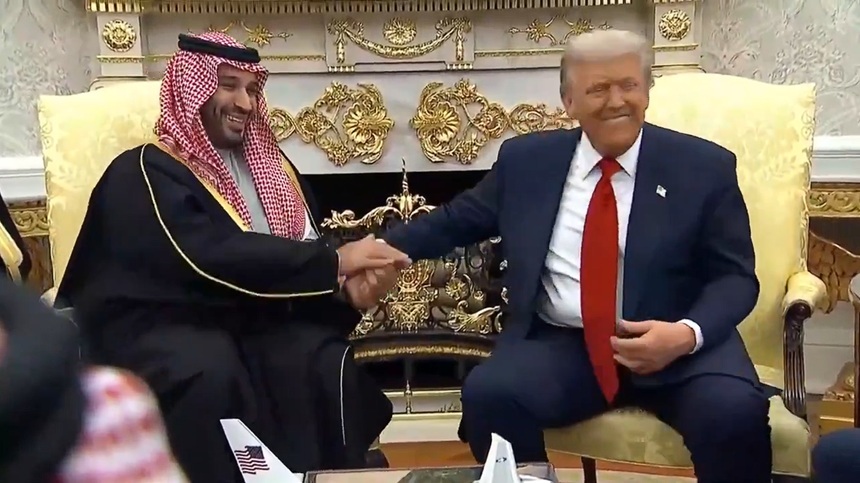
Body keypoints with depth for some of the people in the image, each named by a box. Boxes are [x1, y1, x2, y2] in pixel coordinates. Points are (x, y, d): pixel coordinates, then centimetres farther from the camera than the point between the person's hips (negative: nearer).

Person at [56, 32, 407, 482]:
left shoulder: (269, 165, 17)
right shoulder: (144, 173, -6)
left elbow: (305, 244, 13)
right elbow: (211, 257, -22)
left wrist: (343, 283, -12)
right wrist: (333, 262, -23)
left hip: (250, 317, 5)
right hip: (158, 325, -5)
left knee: (328, 359, -26)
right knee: (212, 372, -37)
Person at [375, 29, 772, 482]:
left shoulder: (705, 166, 2)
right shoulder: (525, 160, 8)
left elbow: (735, 276, 2)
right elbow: (456, 220, 18)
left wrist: (689, 333, -18)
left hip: (676, 344, -1)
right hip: (560, 345, 1)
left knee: (735, 410, -30)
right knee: (488, 394, -26)